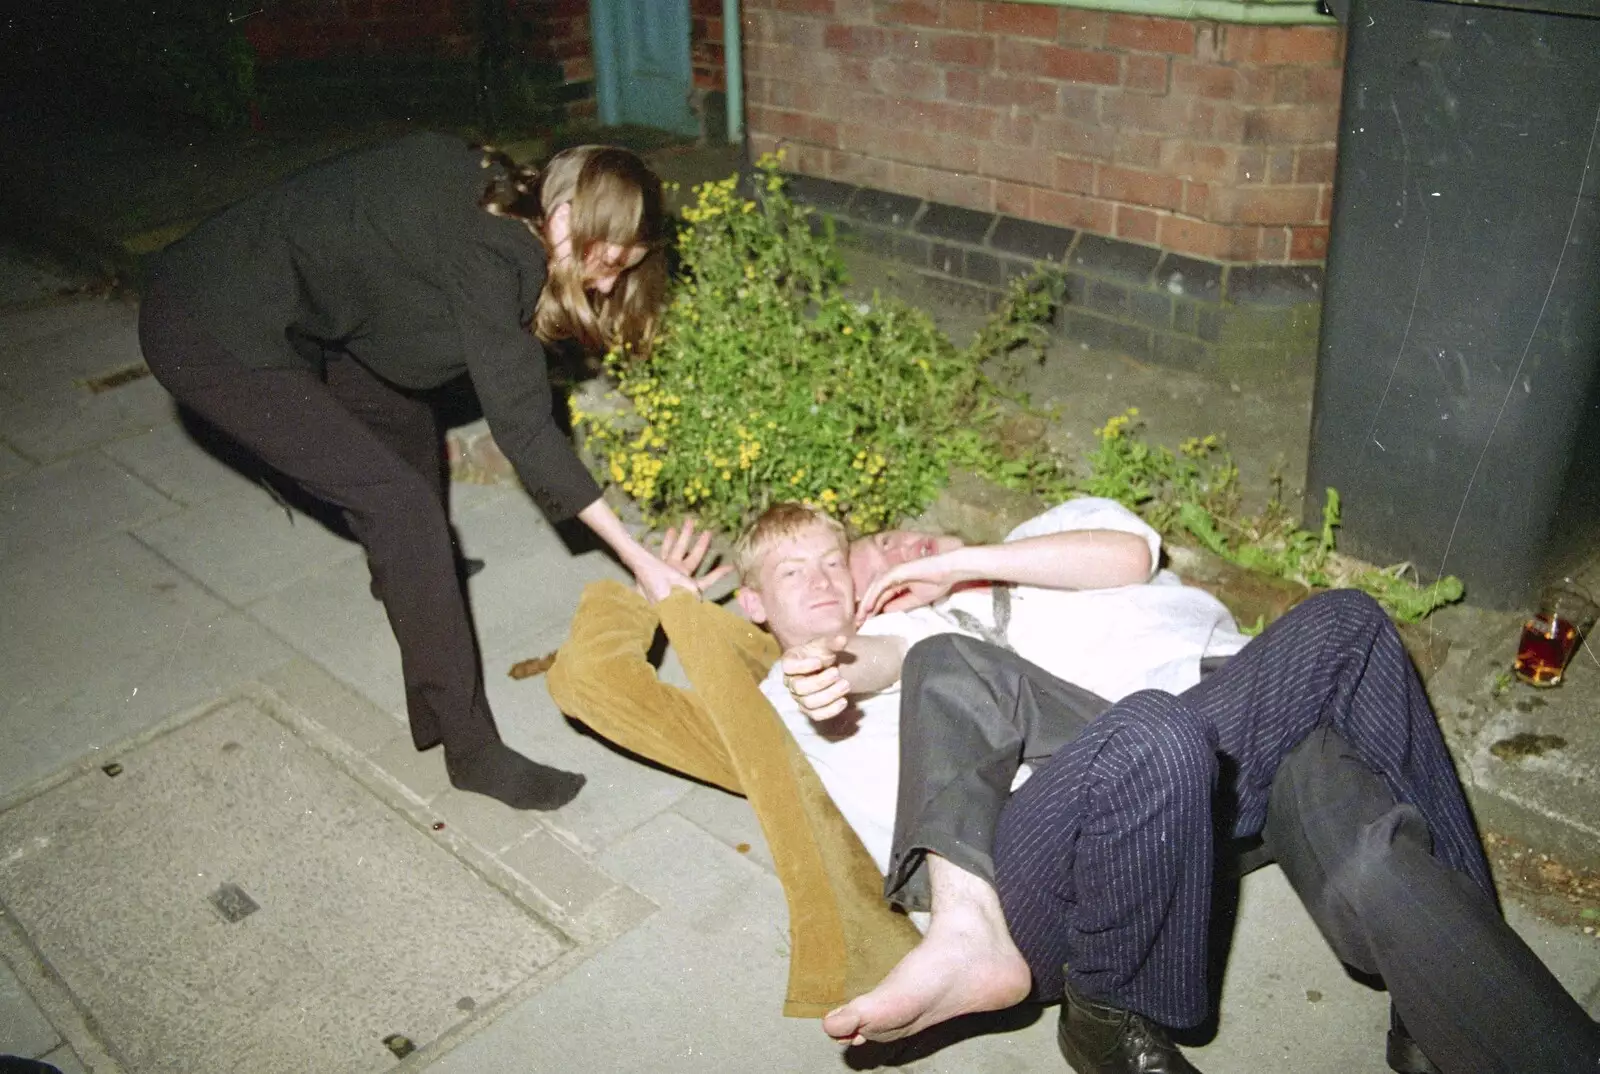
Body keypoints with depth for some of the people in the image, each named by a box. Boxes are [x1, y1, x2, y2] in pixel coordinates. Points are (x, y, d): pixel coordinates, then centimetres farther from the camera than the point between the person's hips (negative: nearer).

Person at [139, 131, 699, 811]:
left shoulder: (491, 197, 1)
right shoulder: (482, 251, -23)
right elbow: (523, 426, -23)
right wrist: (638, 558, -20)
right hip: (211, 338, -9)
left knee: (403, 421, 23)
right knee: (401, 502, -12)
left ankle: (409, 574, 52)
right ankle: (472, 751, -4)